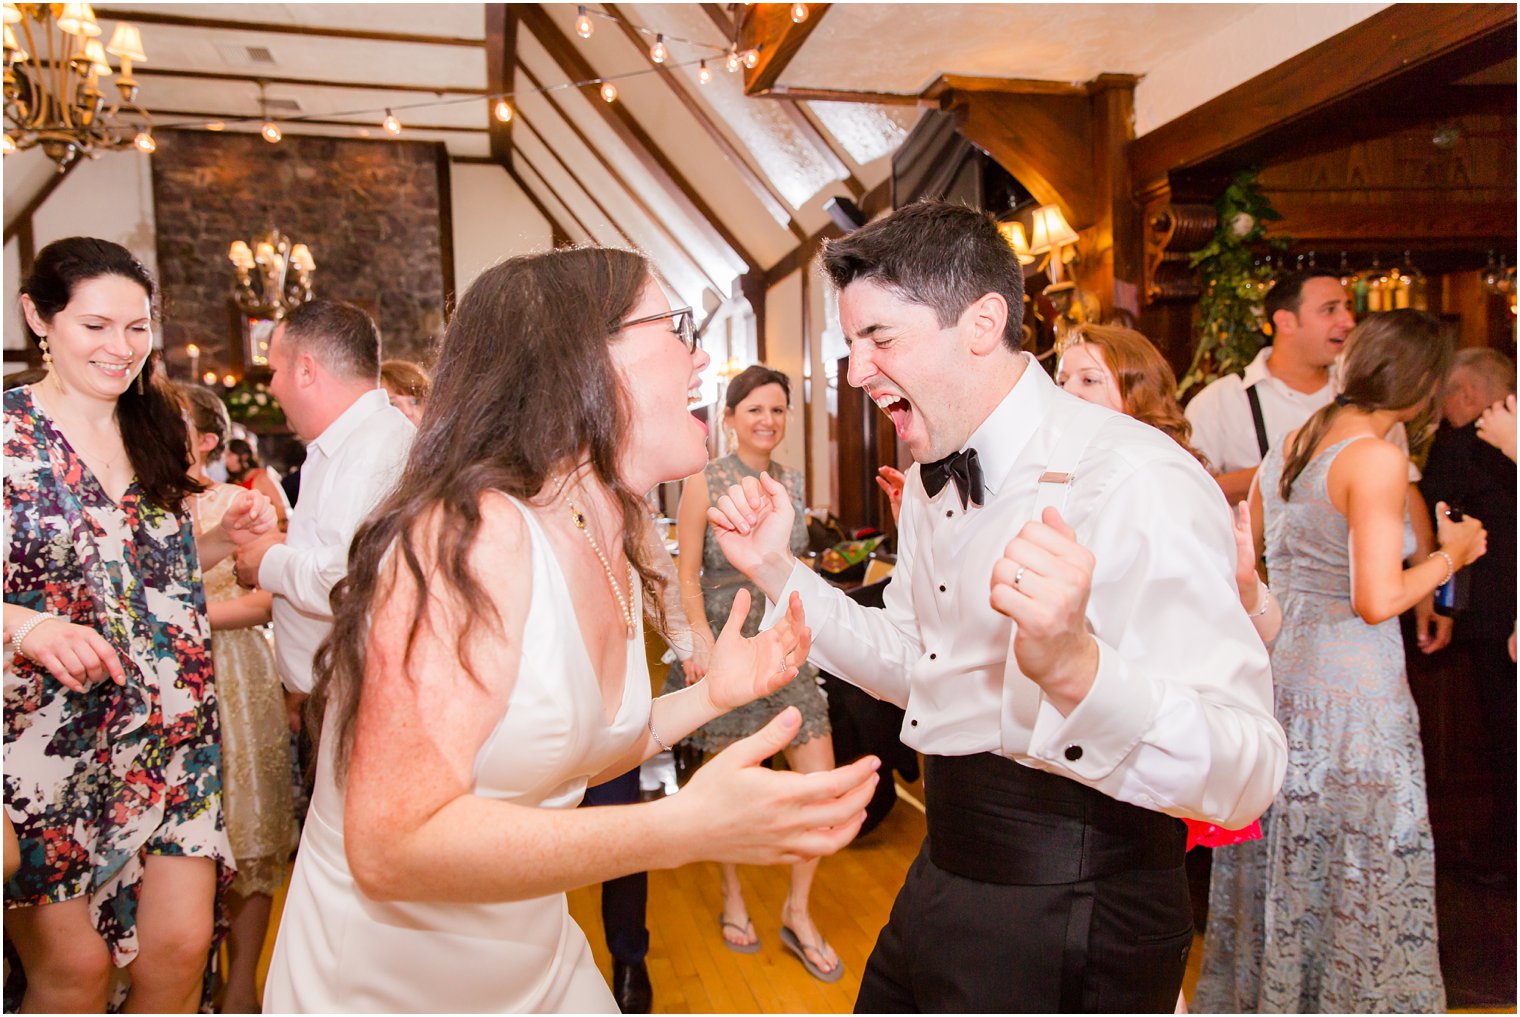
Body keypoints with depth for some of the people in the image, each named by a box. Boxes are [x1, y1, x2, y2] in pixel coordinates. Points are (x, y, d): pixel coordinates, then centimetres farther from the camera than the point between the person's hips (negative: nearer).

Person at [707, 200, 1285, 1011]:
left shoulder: (1137, 482, -23)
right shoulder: (929, 479, 5)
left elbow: (1243, 776, -28)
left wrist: (1074, 667, -46)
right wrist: (776, 570, 2)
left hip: (1070, 920, -7)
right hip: (946, 874, 8)